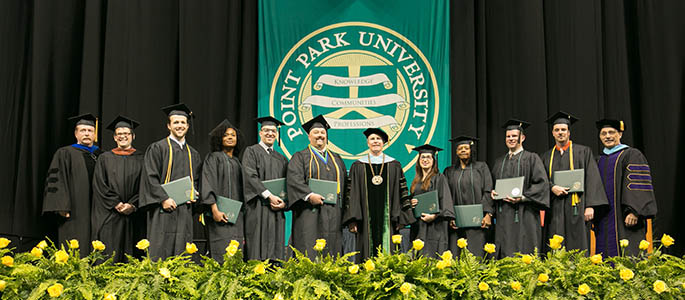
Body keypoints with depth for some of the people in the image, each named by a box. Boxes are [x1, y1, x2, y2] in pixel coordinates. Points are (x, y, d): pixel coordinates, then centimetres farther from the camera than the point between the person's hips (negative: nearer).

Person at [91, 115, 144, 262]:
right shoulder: (105, 158, 10)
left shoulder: (140, 159, 10)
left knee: (130, 253, -1)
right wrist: (117, 204, -10)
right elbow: (100, 186, 1)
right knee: (109, 254, -6)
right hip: (109, 216, 0)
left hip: (133, 215, 1)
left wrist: (132, 205, -12)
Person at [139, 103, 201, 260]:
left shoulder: (193, 154, 18)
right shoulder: (157, 148, 1)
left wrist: (193, 194, 2)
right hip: (164, 211, -5)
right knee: (160, 253, -7)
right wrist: (164, 199, -16)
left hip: (185, 211, 5)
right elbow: (150, 177, -6)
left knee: (182, 255, 4)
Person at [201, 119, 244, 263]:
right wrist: (215, 209, -21)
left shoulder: (236, 162, 21)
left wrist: (243, 211, 14)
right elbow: (208, 184, -10)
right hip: (220, 215, -6)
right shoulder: (213, 158, 1)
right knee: (223, 256, -13)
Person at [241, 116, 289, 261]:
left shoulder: (281, 159, 21)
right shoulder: (251, 152, 5)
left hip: (277, 211, 5)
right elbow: (251, 177, -9)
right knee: (258, 247, -10)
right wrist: (269, 196, -17)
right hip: (258, 208, -5)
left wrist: (283, 202, -5)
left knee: (275, 249, 1)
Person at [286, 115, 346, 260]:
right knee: (309, 252, -10)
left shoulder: (336, 159, 21)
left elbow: (345, 182, 20)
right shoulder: (300, 157, 7)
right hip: (310, 213, -4)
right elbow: (294, 179, -8)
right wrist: (309, 195, -21)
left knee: (332, 250, 1)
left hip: (333, 215, 4)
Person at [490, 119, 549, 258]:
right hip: (503, 216, 5)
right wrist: (493, 192, 1)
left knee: (523, 253, -8)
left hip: (524, 215, -5)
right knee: (505, 254, 0)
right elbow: (493, 183, 24)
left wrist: (522, 197, -17)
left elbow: (542, 184, -7)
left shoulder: (531, 158, 3)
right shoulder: (499, 162, 19)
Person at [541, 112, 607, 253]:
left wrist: (590, 206, -11)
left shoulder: (583, 152, 7)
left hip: (576, 208, -3)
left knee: (577, 248, -6)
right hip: (555, 210, 3)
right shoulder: (547, 156, 17)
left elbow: (592, 179, -1)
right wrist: (552, 188, -12)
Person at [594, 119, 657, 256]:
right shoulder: (599, 160, 19)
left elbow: (638, 186, -11)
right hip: (604, 222, 6)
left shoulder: (632, 155, -2)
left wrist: (634, 212, -21)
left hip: (624, 219, -6)